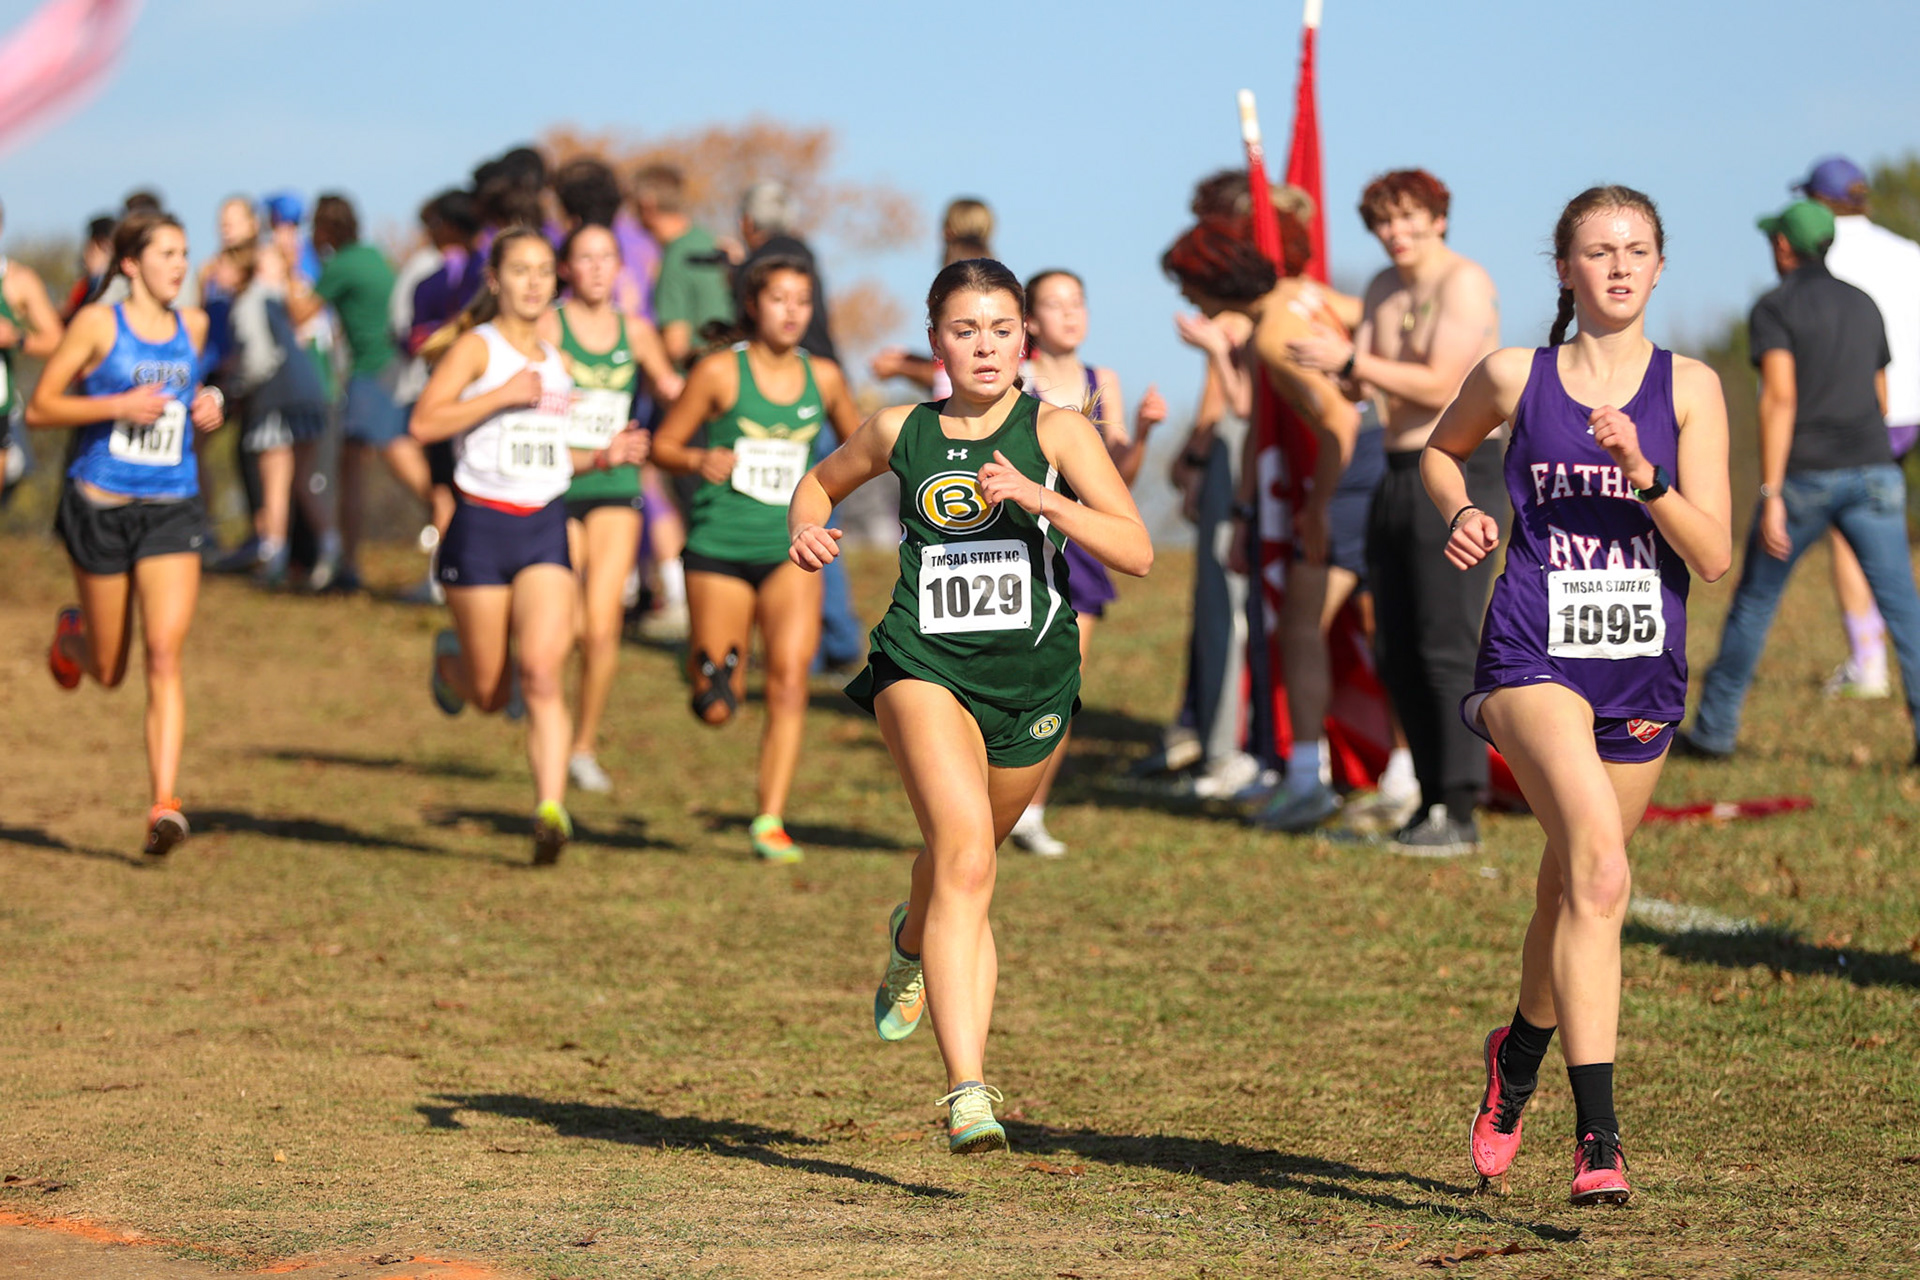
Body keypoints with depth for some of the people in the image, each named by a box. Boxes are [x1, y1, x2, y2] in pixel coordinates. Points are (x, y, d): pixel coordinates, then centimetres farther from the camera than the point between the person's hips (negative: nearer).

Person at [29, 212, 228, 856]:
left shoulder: (193, 325, 8)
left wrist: (209, 409, 5)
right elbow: (39, 407, -5)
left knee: (165, 656, -14)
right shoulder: (98, 323, -6)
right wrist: (117, 405, -18)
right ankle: (71, 634, 47)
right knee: (108, 671, 10)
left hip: (172, 511, 2)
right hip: (101, 507, -2)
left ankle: (164, 804, -18)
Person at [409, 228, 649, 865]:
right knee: (490, 693, 6)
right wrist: (504, 394, -21)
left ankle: (551, 810, -20)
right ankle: (450, 658, 42)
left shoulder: (555, 361, 15)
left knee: (541, 673, -15)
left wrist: (604, 456, 8)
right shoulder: (476, 346, -5)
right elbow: (424, 422, -19)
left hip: (546, 529, 4)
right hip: (482, 526, -4)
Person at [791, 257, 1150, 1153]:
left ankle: (914, 944, 61)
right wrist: (807, 527, 4)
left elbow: (1136, 552, -11)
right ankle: (966, 1089, -31)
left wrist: (1035, 496, -22)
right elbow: (822, 480, 26)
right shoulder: (901, 433, 5)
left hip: (1031, 675, 1)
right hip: (925, 666, -1)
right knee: (965, 849, -24)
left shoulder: (1056, 432, -1)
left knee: (965, 862, 21)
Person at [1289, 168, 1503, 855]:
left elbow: (1440, 386, -20)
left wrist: (1350, 360, -21)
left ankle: (1458, 813, -11)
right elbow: (1359, 386, 11)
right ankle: (1432, 800, 15)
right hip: (1399, 476, 9)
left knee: (1448, 645, -12)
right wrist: (1333, 365, -10)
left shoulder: (1464, 283, -11)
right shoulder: (1384, 289, 15)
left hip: (1460, 470, -9)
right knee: (1396, 650, 8)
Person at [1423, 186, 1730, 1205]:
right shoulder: (1514, 377, 2)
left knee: (1572, 891, 16)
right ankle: (1598, 1136, -29)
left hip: (1642, 673, 3)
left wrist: (1641, 472, -18)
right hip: (1534, 658, -3)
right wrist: (1461, 515, 4)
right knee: (1599, 874, -24)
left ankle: (1517, 1059, 47)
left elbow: (1714, 556, -4)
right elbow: (1440, 451, 24)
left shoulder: (1688, 387, 1)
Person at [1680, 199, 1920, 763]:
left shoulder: (1775, 308, -3)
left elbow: (1779, 398, -16)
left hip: (1804, 480, -4)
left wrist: (1770, 497, -20)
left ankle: (1714, 731, 21)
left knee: (1754, 601, 13)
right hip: (1872, 472, 4)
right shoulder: (1864, 306, 16)